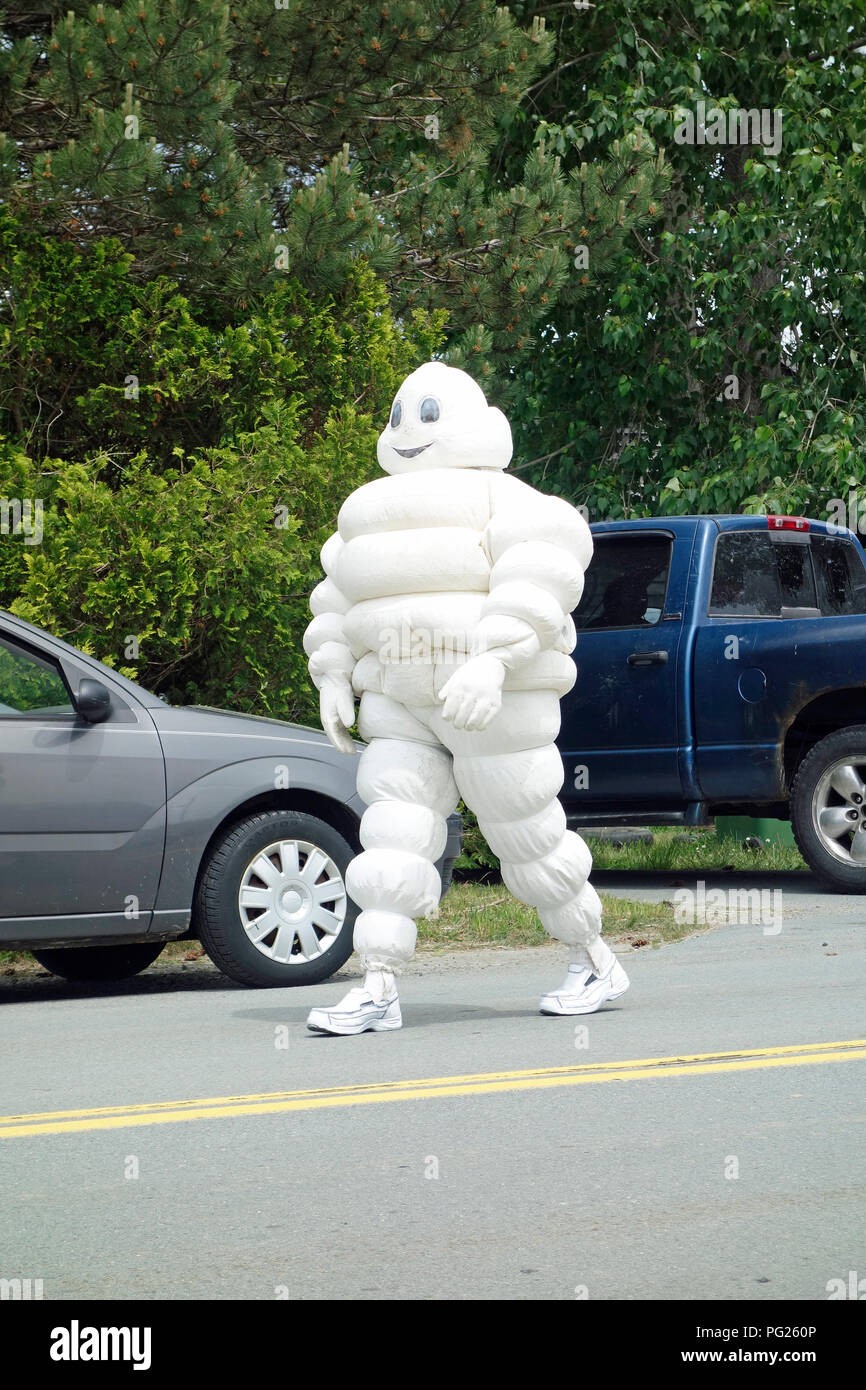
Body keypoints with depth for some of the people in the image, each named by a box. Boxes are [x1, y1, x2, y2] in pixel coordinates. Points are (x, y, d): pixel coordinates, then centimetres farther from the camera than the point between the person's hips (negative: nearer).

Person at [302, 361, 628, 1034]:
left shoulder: (507, 504, -4)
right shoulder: (372, 515, 18)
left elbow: (535, 588, -19)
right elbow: (335, 606, 21)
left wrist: (491, 661, -31)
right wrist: (333, 680, 9)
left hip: (495, 701, -6)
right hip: (400, 709, 6)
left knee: (530, 839, 1)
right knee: (393, 838, -7)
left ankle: (596, 963, 20)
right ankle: (378, 989, -10)